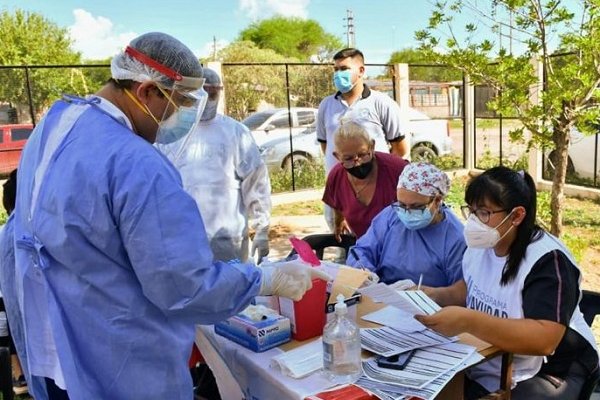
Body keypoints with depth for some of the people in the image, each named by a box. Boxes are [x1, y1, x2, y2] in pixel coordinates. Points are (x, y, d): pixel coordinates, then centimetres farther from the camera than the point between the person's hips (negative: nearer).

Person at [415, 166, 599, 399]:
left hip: (546, 371, -7)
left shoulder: (548, 261, -21)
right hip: (483, 364, 7)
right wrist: (435, 296, -1)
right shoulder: (480, 246, 1)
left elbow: (543, 340, -32)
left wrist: (468, 321, -40)